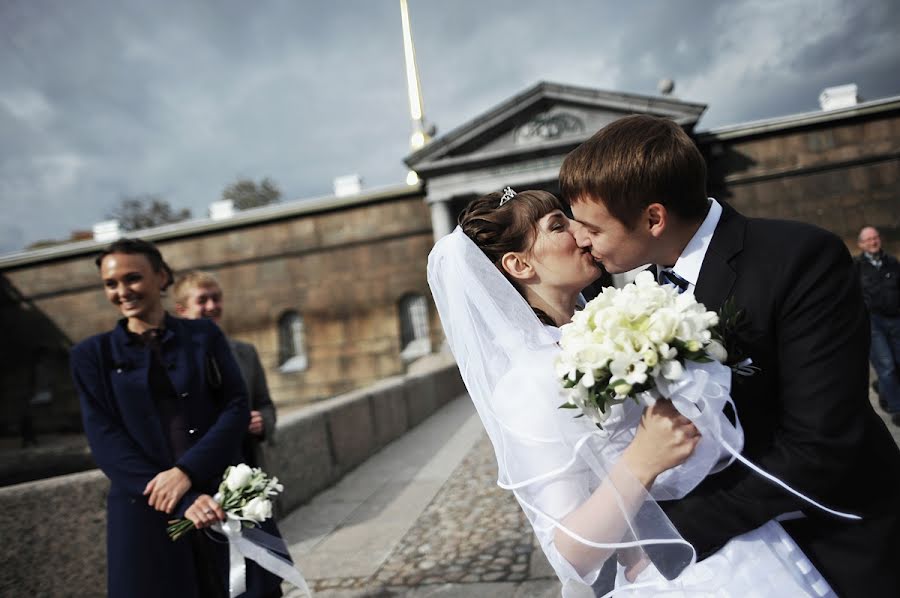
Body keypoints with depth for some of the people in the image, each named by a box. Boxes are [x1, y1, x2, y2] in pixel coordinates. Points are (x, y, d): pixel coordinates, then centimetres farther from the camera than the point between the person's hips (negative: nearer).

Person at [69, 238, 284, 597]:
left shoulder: (204, 336, 7)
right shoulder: (93, 354, 5)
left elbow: (236, 408, -1)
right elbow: (105, 441, -4)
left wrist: (187, 471, -16)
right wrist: (186, 501, -14)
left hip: (224, 496, 1)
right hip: (146, 510, 0)